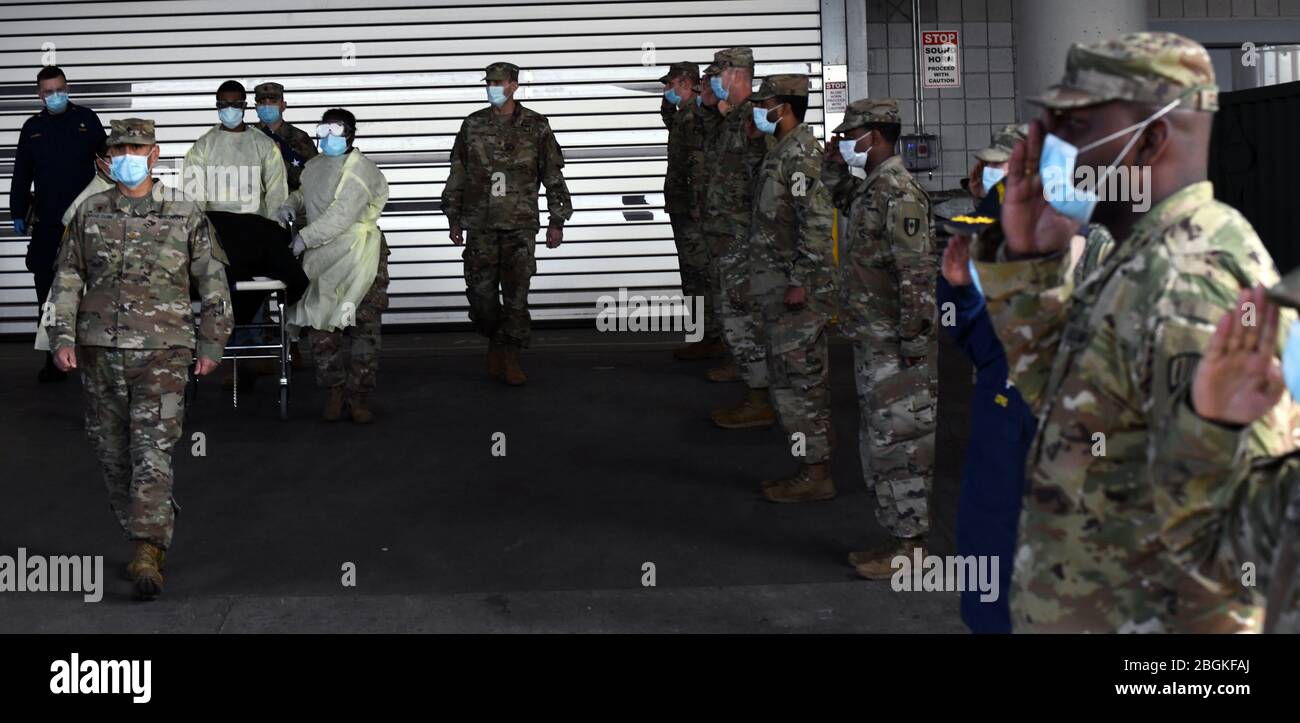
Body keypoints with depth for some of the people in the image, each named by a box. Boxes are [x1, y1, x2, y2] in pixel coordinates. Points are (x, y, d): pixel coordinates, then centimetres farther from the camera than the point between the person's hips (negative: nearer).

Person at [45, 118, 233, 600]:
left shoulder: (184, 213, 2)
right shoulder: (89, 214, 8)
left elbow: (213, 280, 7)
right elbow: (67, 279, 12)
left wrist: (210, 343, 5)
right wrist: (62, 336, 1)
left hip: (162, 351, -4)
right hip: (100, 351, 4)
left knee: (152, 454, -13)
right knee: (113, 454, 9)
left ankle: (148, 555, -16)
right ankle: (145, 539, 23)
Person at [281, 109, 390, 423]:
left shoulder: (360, 170, -8)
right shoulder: (314, 166, 15)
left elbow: (341, 216, -17)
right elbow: (305, 193, 36)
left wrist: (304, 237, -17)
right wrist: (291, 204, 12)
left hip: (359, 253, -6)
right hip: (321, 256, 6)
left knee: (363, 324, -7)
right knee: (320, 324, -1)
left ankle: (358, 395, 0)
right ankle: (334, 390, 10)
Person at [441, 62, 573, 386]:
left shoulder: (536, 126, 1)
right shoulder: (473, 125, 5)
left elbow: (553, 176, 4)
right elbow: (458, 174, 11)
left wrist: (557, 221, 1)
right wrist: (454, 218, 9)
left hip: (520, 224, -1)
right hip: (481, 224, 2)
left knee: (516, 291, -3)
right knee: (481, 290, 0)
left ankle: (511, 357, 7)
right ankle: (494, 340, 24)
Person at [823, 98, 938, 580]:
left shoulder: (899, 193, -18)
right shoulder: (871, 187, 12)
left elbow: (918, 272, -22)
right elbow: (848, 204, 38)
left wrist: (914, 341, -22)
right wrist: (834, 169, 20)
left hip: (896, 346, -10)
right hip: (872, 342, 10)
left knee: (898, 441, -3)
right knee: (878, 441, 15)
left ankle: (910, 546, 5)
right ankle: (896, 535, 25)